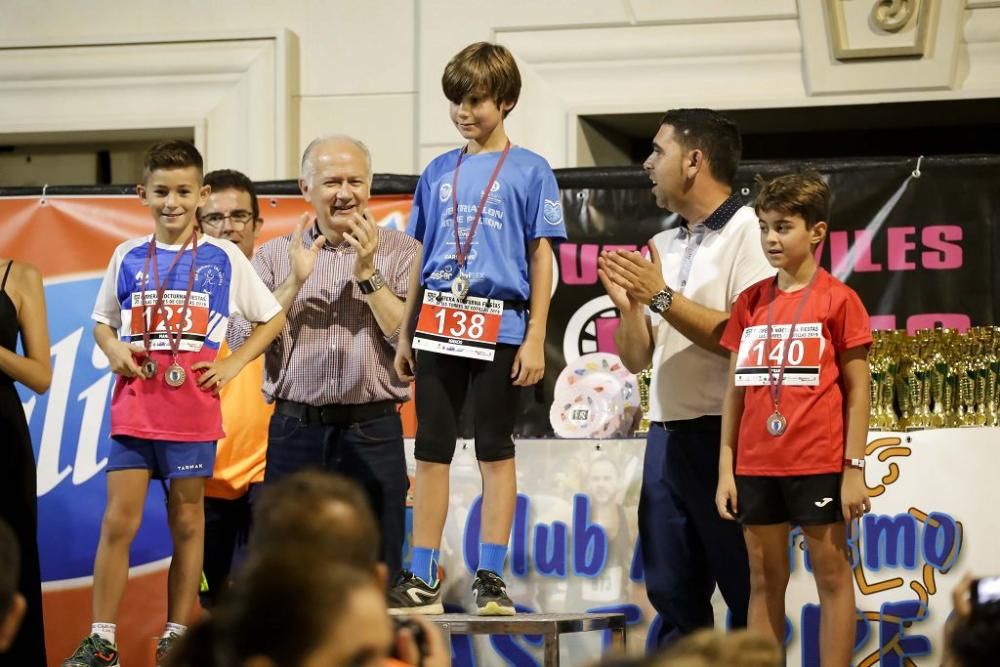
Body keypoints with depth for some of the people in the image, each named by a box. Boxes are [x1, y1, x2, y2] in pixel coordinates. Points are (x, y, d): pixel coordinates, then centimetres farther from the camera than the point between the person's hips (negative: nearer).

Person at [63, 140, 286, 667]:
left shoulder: (223, 258, 2)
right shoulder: (128, 257, 8)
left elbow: (273, 318, 9)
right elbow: (102, 322, 17)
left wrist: (234, 364, -1)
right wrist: (114, 350, -4)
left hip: (192, 408, -1)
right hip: (134, 405, 1)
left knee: (187, 521, 5)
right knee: (118, 521, -4)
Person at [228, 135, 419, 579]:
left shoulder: (401, 252, 4)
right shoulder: (274, 255, 9)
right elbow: (241, 342, 0)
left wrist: (368, 275, -12)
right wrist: (295, 282, -8)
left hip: (373, 437, -1)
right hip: (295, 431, 1)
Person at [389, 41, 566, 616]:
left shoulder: (530, 171, 1)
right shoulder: (439, 173, 13)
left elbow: (542, 258, -2)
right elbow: (422, 260, 16)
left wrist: (535, 338, -8)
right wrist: (405, 336, 12)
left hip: (499, 327, -4)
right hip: (439, 326, 4)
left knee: (496, 452, 1)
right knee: (431, 452, 4)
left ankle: (491, 577, 5)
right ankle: (423, 580, 7)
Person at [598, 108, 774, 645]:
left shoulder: (749, 233, -6)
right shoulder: (662, 247, 17)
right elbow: (637, 359, 18)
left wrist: (662, 297, -14)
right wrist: (628, 304, -1)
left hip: (724, 437, -8)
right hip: (666, 436, 8)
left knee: (748, 596, -4)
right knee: (672, 594, 9)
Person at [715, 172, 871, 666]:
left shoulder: (838, 299, -3)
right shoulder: (750, 302, 9)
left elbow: (857, 389, -3)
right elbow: (735, 389, 11)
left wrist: (854, 469, -8)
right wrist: (726, 470, 7)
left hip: (819, 464, -4)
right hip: (757, 467, 5)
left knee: (832, 575, 3)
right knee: (764, 581, 8)